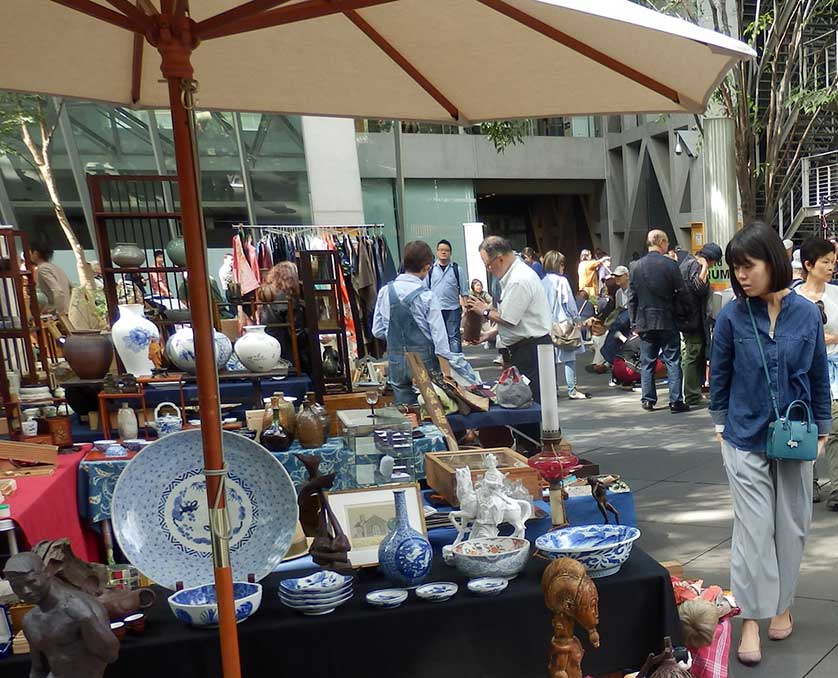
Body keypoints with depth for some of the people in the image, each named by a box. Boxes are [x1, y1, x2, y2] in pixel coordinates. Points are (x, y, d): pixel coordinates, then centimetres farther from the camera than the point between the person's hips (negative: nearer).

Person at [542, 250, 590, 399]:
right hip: (564, 323, -6)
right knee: (569, 357, 0)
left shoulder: (543, 282, 4)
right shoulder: (561, 281, -11)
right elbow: (569, 302, -9)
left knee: (552, 358, 11)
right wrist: (577, 319, 2)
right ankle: (572, 390, 0)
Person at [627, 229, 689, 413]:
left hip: (645, 322, 3)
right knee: (672, 361, 3)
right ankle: (675, 401, 3)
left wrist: (634, 322, 9)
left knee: (647, 362, 10)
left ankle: (648, 400, 13)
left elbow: (632, 298, 3)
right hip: (667, 321, -3)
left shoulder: (636, 267, 1)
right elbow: (681, 291, -6)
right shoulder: (670, 264, -9)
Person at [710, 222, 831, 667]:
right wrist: (721, 425, 3)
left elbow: (819, 376, 4)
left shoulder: (807, 313, -6)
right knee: (753, 529, 1)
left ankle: (780, 604, 31)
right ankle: (751, 619, 11)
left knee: (791, 525, 13)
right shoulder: (732, 316, -10)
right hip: (746, 438, -2)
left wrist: (822, 429, 7)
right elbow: (718, 376, 0)